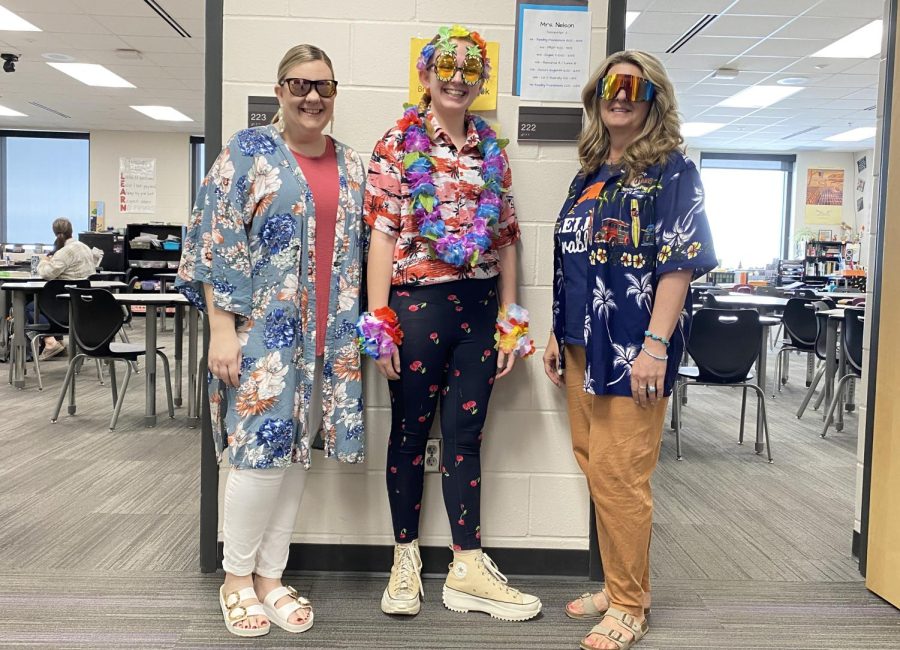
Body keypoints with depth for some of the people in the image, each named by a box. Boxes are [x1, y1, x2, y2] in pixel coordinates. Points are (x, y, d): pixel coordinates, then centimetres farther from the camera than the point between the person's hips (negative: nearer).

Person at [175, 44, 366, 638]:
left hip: (327, 335, 5)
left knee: (295, 452, 9)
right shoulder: (247, 152, -1)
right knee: (261, 450, -5)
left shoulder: (351, 165, 13)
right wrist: (222, 329, -13)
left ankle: (270, 577, 23)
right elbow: (216, 246, -7)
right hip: (263, 329, -4)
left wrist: (356, 329, 10)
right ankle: (236, 577, 18)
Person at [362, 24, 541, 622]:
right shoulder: (399, 142, 0)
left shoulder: (492, 150, 11)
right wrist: (378, 321, -12)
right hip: (417, 301, -3)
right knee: (410, 432, 7)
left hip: (480, 303, 4)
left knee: (466, 434, 9)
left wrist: (512, 320, 7)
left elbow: (506, 238, 11)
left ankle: (468, 569, 19)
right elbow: (381, 233, -6)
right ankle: (406, 559, 23)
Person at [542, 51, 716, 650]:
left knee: (619, 476, -3)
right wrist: (557, 335, 15)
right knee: (594, 466, 13)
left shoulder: (672, 171, -3)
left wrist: (656, 346, -20)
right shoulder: (590, 174, 16)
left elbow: (679, 263, -12)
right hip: (582, 345, 7)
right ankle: (621, 586, 29)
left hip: (631, 349, -7)